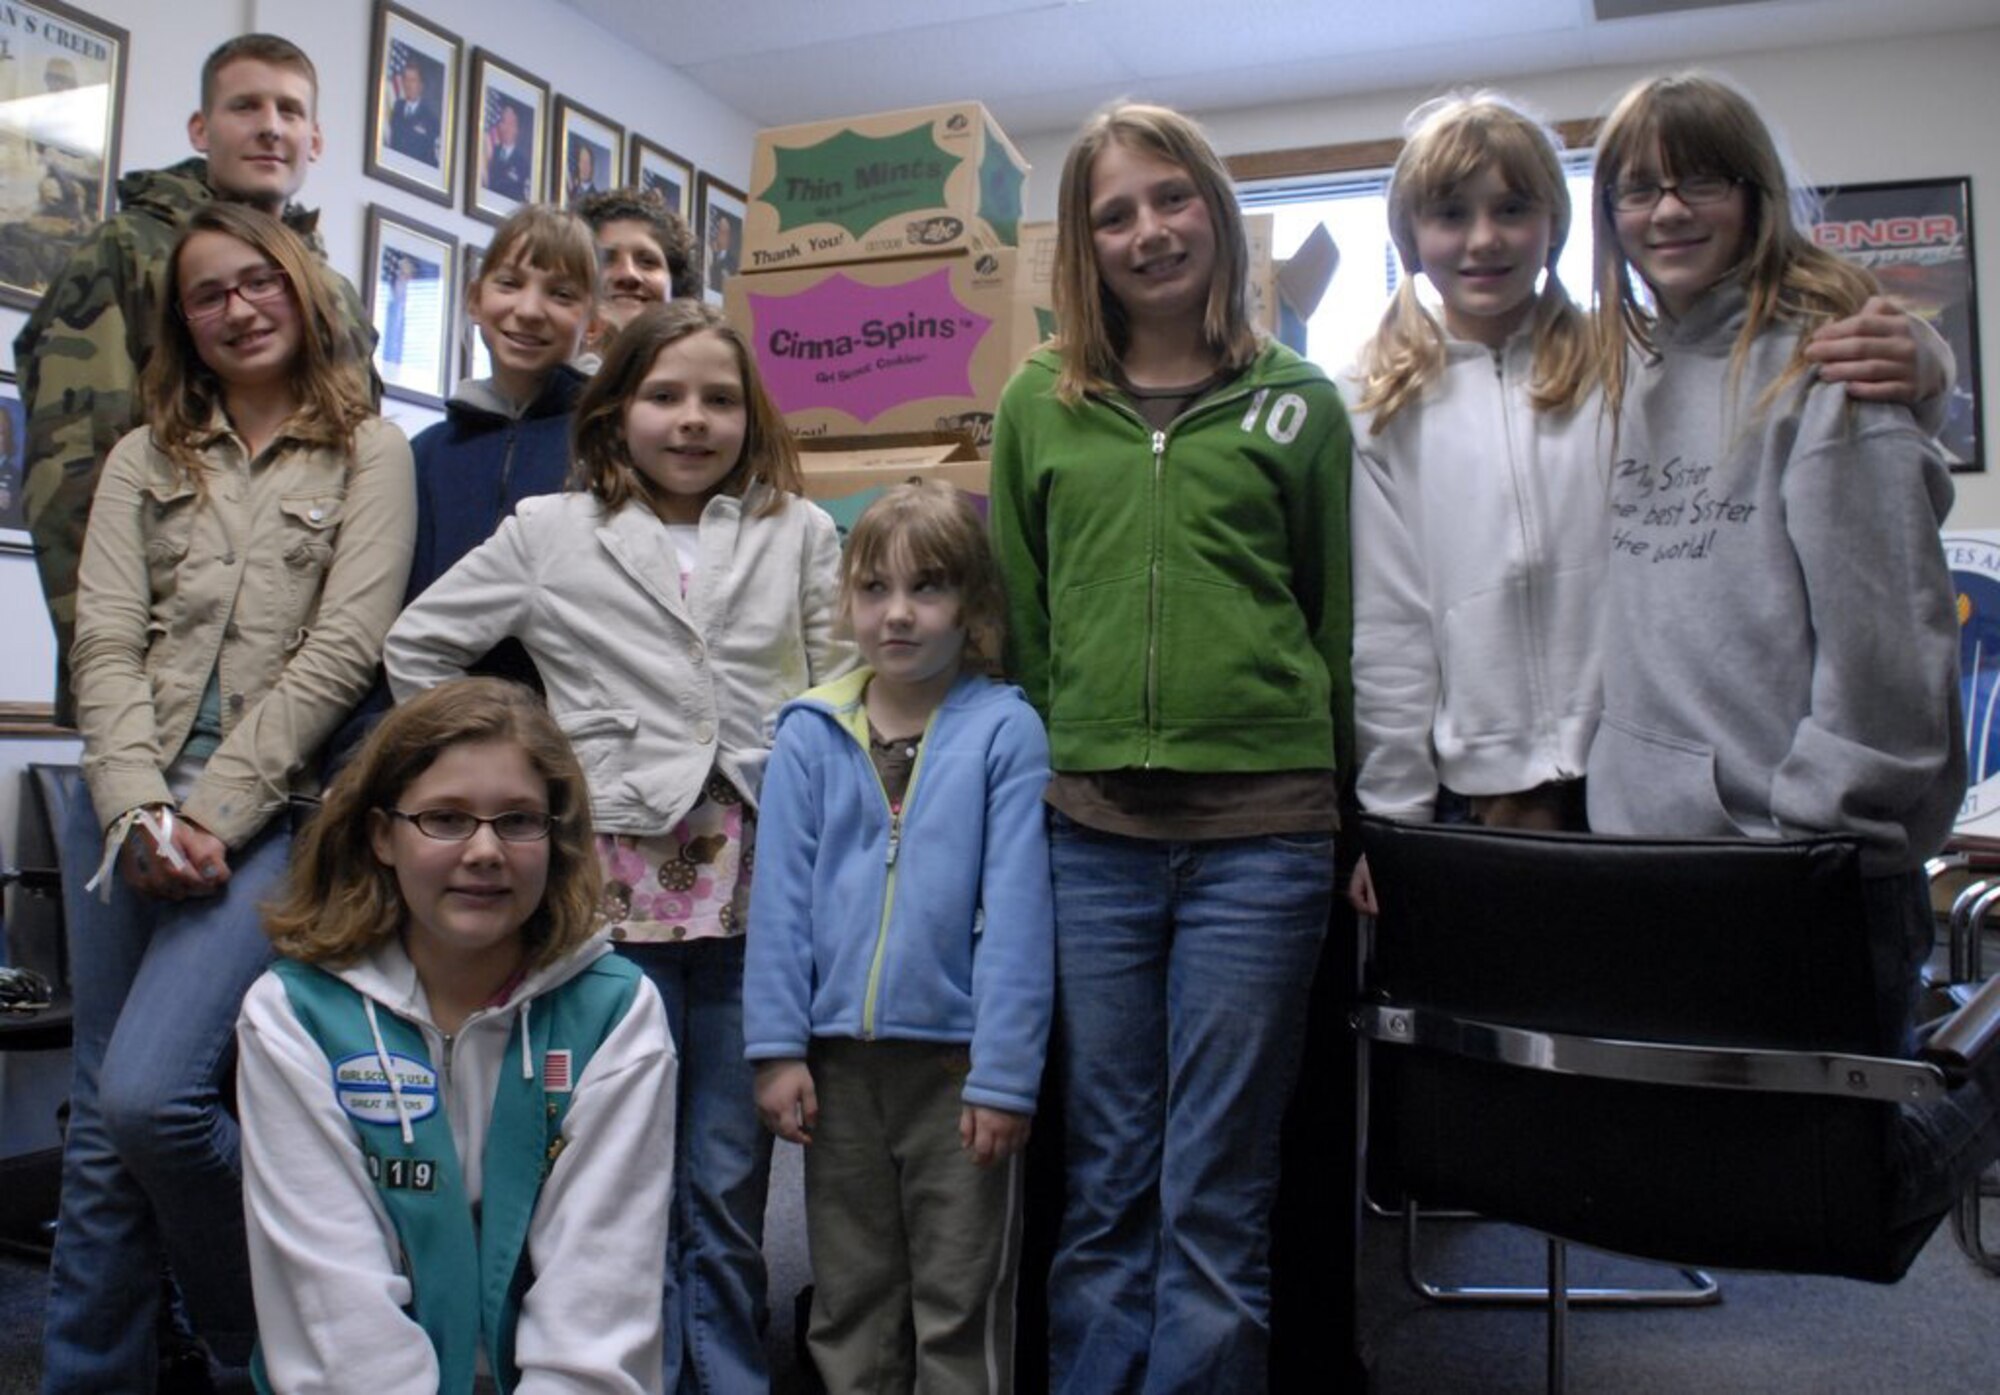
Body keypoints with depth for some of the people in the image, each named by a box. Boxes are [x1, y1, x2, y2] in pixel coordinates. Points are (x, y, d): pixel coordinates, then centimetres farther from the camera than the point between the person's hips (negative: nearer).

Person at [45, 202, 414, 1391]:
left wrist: (212, 813, -11)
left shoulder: (371, 454, 3)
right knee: (102, 1119, 8)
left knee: (150, 1096, -15)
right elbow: (106, 643, 5)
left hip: (269, 810, -4)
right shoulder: (144, 459, 15)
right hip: (127, 807, 5)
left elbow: (340, 652, -6)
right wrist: (139, 809, -10)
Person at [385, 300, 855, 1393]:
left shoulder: (800, 534, 9)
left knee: (730, 1175, 9)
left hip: (754, 884, 1)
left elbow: (844, 685, 10)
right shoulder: (549, 534, 7)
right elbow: (419, 647, 12)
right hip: (617, 883, 0)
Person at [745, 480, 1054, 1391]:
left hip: (956, 1059, -3)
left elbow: (1016, 913, -9)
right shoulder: (808, 736, 1)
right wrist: (778, 1048, -3)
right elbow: (780, 899, 2)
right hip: (839, 1060, 3)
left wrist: (1005, 1074, -11)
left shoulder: (1005, 730, -7)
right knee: (848, 1306, 18)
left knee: (960, 1313, 11)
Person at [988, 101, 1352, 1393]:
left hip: (1260, 825, -1)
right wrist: (1042, 771, 10)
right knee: (1106, 1186, 10)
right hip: (1088, 828, 2)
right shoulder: (1040, 405, 11)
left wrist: (1346, 810, 7)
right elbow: (1016, 614, 14)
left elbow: (1337, 613, 10)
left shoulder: (1297, 401, 7)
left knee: (1217, 1196, 4)